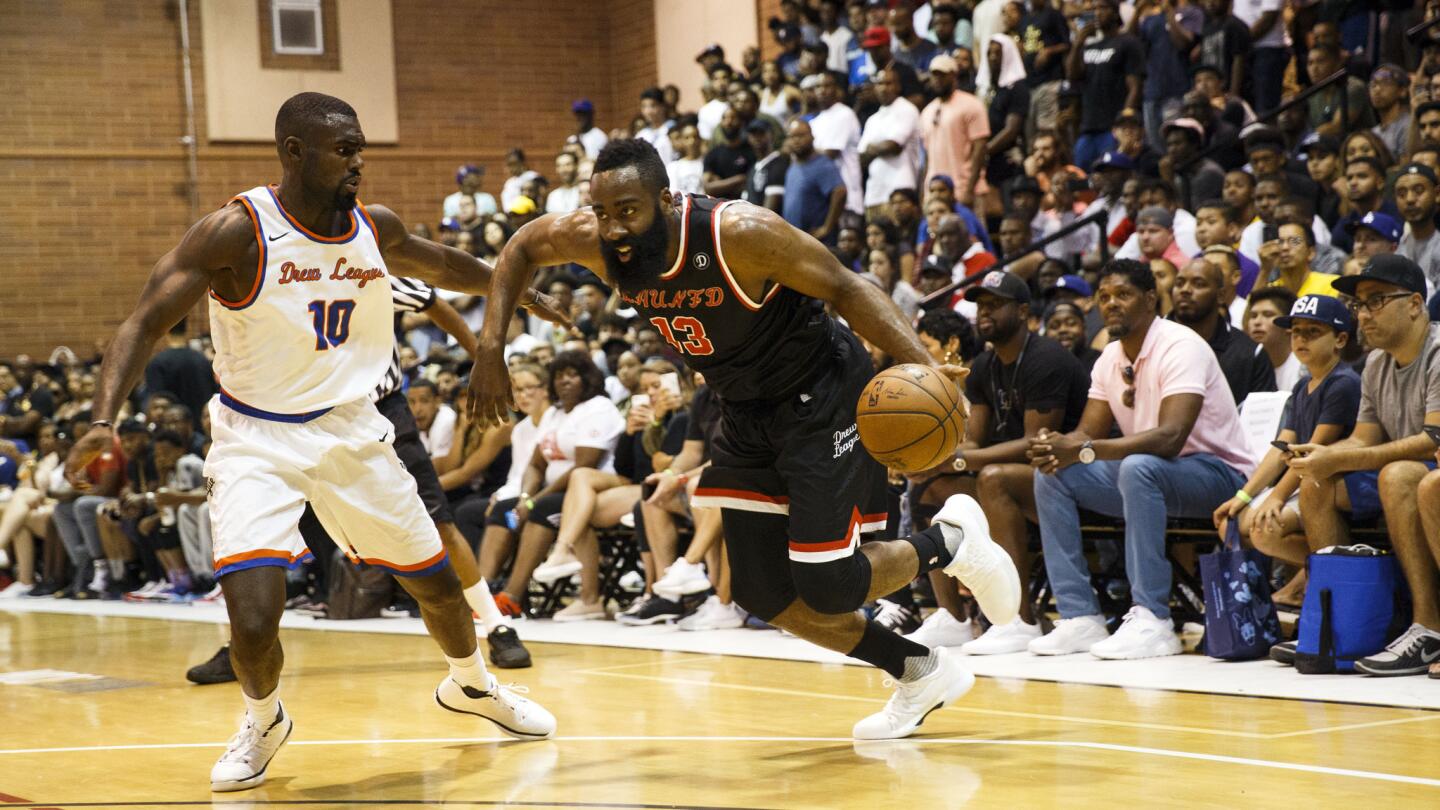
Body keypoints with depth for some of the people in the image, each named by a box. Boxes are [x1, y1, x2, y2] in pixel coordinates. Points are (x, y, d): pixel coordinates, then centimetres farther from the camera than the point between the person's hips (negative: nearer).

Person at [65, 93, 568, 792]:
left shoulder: (374, 229, -3)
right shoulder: (236, 232, -20)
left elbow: (442, 267, 20)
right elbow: (145, 322, -21)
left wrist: (519, 294, 31)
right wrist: (103, 421, -35)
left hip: (349, 427, 5)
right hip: (257, 438, -5)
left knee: (436, 581, 14)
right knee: (254, 620, -21)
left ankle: (470, 684, 46)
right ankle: (263, 722, 13)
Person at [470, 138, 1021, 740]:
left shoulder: (739, 234, -31)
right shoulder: (593, 241, -16)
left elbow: (844, 288, -22)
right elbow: (522, 249, 5)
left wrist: (922, 366, -35)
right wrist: (492, 346, -6)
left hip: (823, 397, -7)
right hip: (746, 413, 7)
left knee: (827, 585, -13)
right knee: (762, 593, 6)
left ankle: (951, 540, 17)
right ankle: (922, 675, 23)